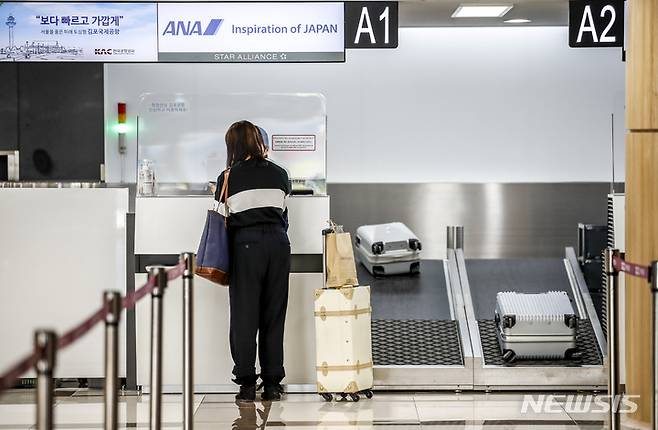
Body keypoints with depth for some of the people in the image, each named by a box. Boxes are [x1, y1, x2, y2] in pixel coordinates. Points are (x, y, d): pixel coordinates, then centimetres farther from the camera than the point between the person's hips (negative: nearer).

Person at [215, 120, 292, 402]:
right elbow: (283, 211, 11)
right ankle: (272, 383, 8)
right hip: (278, 242, 3)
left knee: (244, 314, 3)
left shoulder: (228, 178, 1)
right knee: (274, 314, 7)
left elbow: (223, 219, 4)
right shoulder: (279, 174, 9)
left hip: (246, 244, -2)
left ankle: (247, 383, 2)